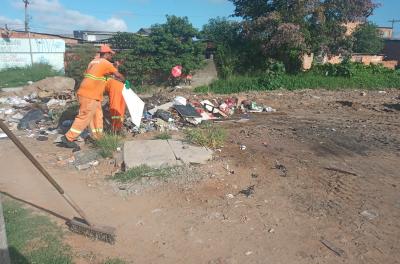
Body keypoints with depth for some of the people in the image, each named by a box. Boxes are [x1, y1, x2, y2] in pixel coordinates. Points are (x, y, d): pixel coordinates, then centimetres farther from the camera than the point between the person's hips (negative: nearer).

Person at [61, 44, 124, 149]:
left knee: (97, 116, 15)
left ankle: (98, 137, 23)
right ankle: (68, 138, -2)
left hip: (91, 94, 9)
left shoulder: (94, 61, 18)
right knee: (84, 117, -6)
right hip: (89, 95, -9)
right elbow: (118, 75, -1)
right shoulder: (106, 63, -7)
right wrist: (124, 80, 20)